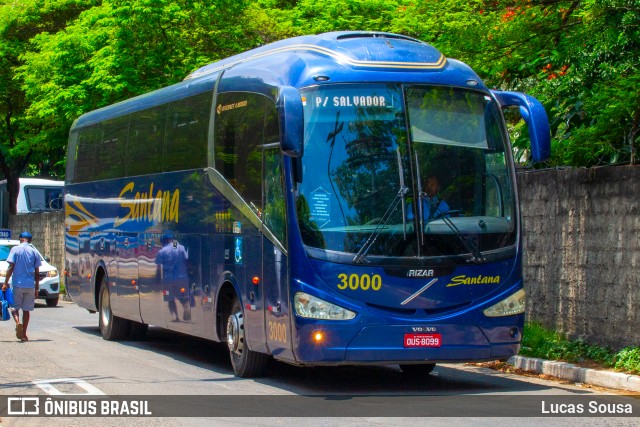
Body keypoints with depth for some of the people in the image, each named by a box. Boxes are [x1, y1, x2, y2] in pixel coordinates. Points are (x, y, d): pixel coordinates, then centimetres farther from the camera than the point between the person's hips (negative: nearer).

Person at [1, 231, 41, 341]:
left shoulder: (15, 249, -2)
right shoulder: (34, 252, 5)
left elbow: (11, 267, -8)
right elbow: (37, 272, 5)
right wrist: (37, 288, 12)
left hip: (17, 284, -2)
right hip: (30, 285, 2)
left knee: (15, 307, 7)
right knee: (27, 309, 9)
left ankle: (17, 323, -23)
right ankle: (24, 334, 9)